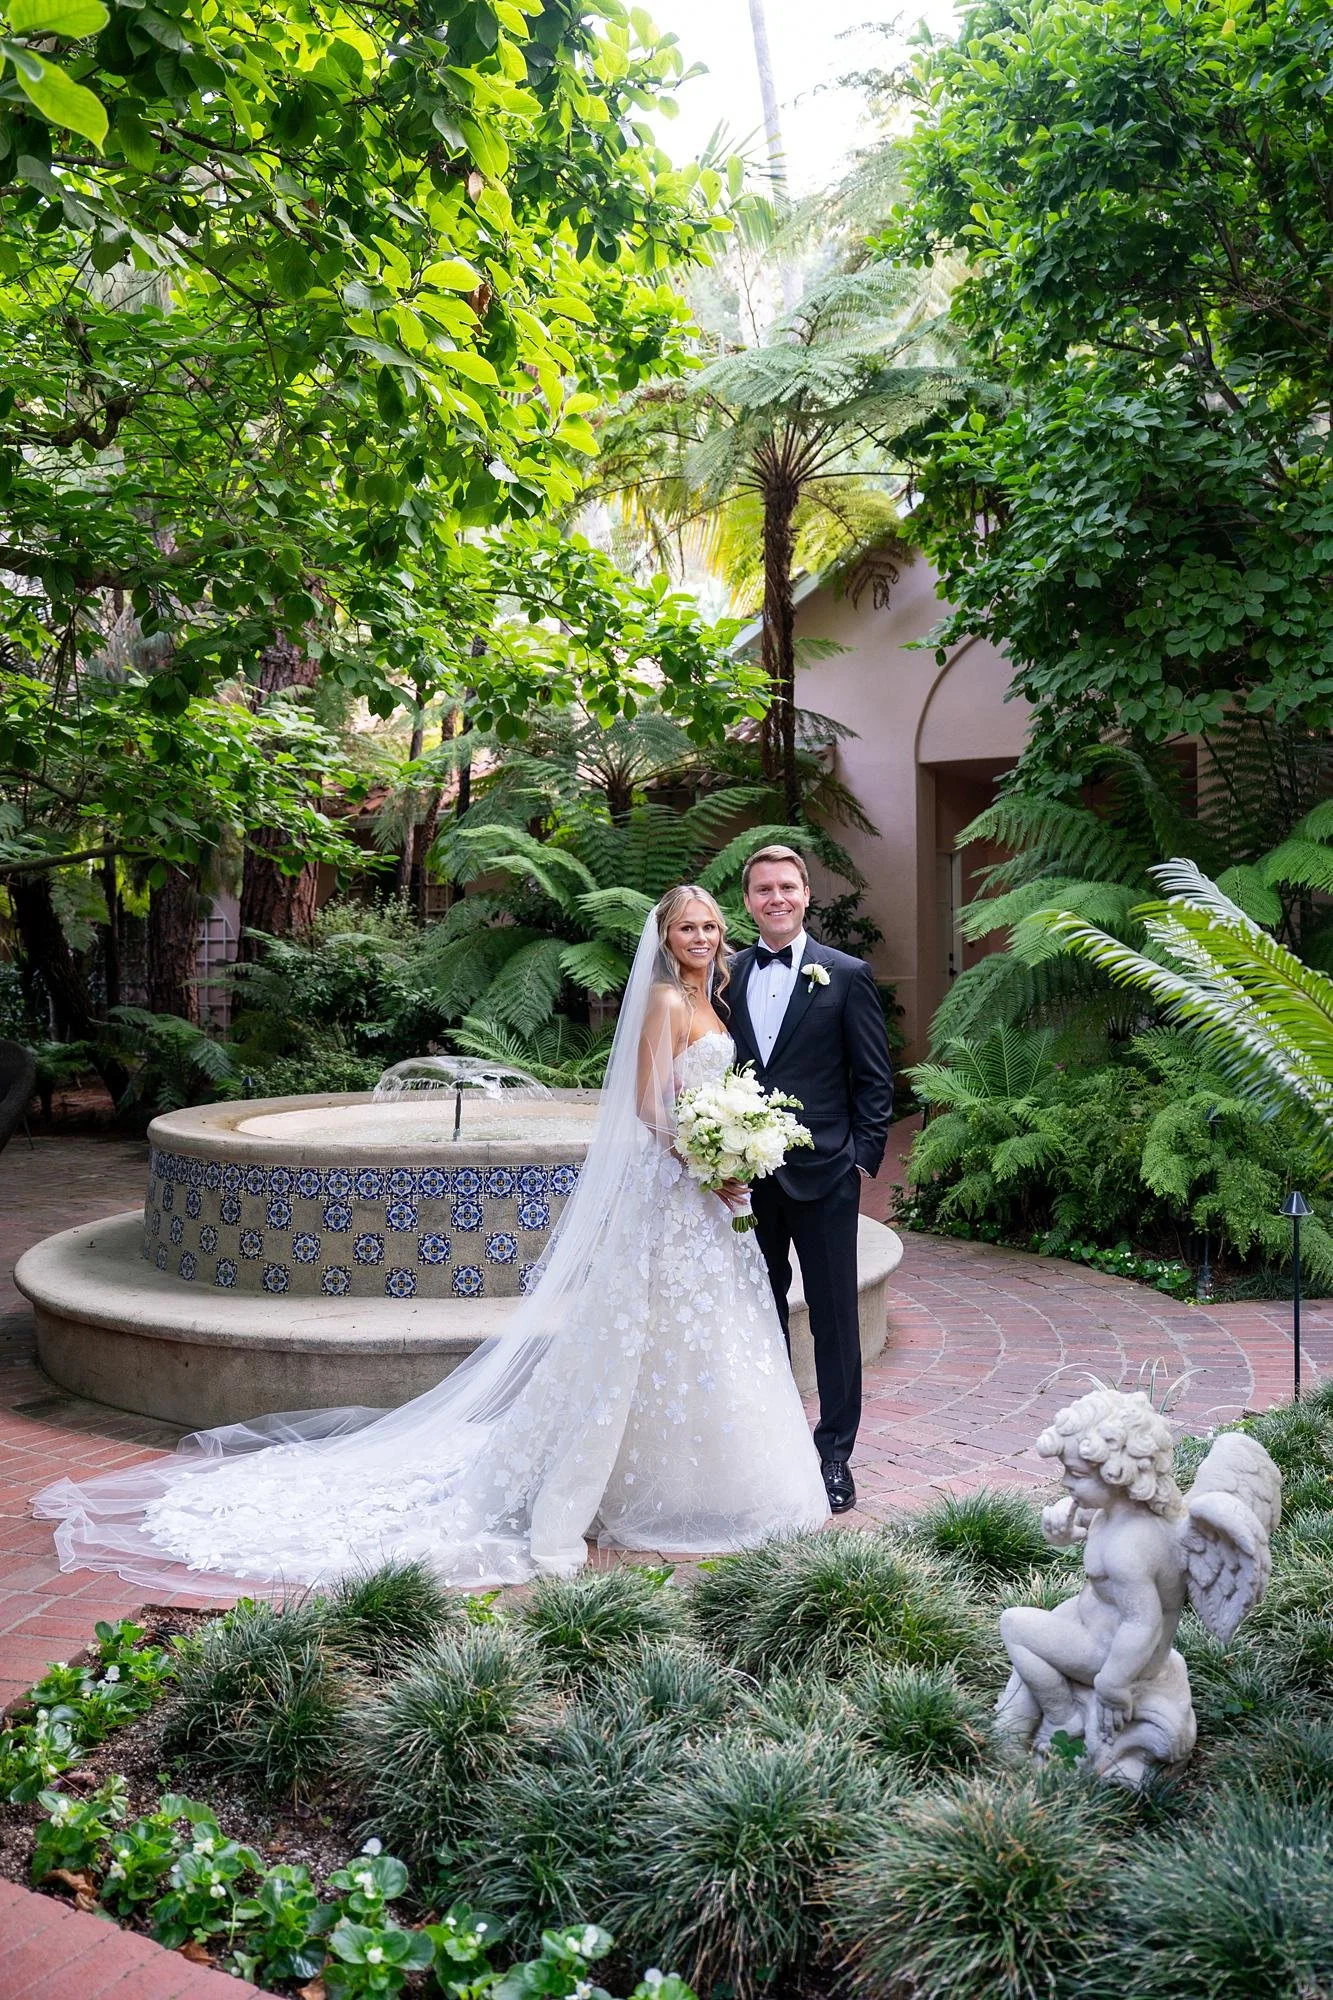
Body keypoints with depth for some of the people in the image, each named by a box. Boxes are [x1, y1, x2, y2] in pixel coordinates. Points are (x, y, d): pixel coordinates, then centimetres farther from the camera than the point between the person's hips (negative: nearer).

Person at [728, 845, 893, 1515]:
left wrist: (864, 1157, -7)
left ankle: (834, 1453, 16)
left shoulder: (846, 975, -2)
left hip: (823, 1174, -3)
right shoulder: (728, 975, 8)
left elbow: (874, 1077, -1)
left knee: (834, 1316, 4)